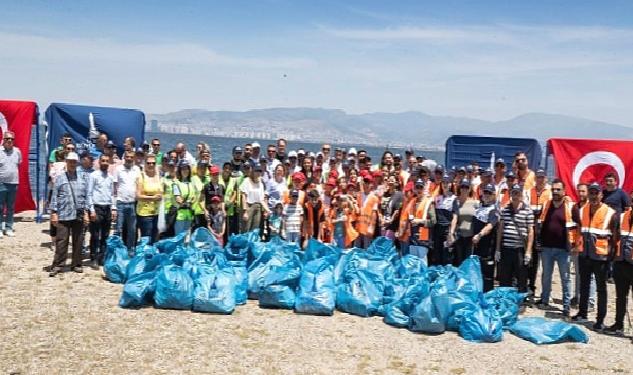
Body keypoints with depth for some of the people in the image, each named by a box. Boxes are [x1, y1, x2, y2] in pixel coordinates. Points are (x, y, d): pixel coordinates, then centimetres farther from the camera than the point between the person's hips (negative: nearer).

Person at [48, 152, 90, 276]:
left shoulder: (82, 180, 10)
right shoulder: (60, 179, 4)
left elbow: (86, 197, 12)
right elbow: (54, 196, 1)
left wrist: (86, 212, 6)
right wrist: (54, 213, -5)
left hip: (78, 216, 3)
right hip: (63, 215, -3)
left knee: (78, 241, 8)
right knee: (61, 241, -4)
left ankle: (76, 264, 18)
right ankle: (58, 265, 2)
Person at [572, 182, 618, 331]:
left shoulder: (610, 213, -9)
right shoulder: (582, 211, 5)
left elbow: (614, 236, -6)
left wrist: (611, 253, -7)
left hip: (601, 256, -5)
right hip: (584, 255, 5)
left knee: (601, 288, 5)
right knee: (584, 285, 16)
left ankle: (600, 320, 11)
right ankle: (582, 313, 29)